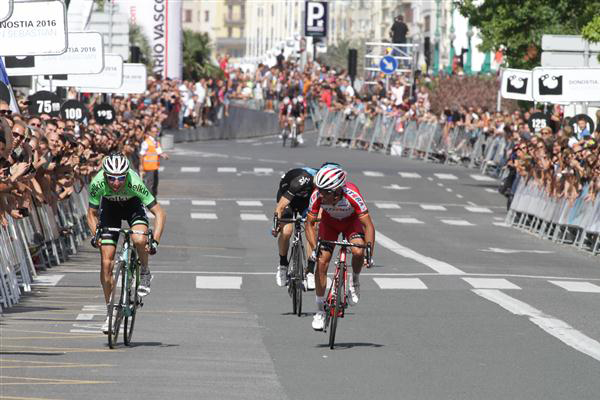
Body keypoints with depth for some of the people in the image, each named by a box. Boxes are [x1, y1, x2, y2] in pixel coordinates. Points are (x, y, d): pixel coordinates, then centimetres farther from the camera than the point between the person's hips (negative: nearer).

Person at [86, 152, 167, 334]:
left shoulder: (134, 182, -37)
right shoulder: (97, 183, -32)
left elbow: (159, 213, -31)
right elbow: (92, 214, -15)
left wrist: (155, 241, -39)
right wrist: (96, 235, -31)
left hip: (133, 205, -1)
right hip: (110, 207, 2)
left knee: (139, 239, -34)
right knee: (106, 263, -6)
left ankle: (145, 274, -4)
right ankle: (110, 311, 8)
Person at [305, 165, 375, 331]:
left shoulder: (351, 195, -40)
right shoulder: (317, 195, -33)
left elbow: (368, 226, -35)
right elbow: (310, 224, -21)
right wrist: (314, 249, -33)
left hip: (351, 221, -2)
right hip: (329, 222, 2)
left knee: (358, 251, -29)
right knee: (322, 261, -10)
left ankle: (355, 282, 4)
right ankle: (320, 310, 3)